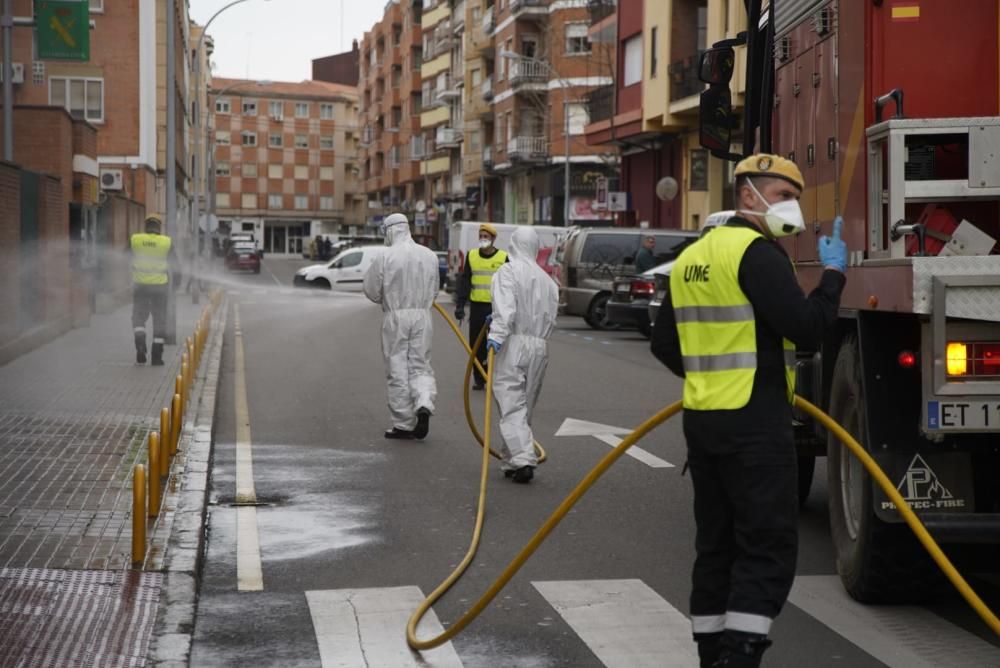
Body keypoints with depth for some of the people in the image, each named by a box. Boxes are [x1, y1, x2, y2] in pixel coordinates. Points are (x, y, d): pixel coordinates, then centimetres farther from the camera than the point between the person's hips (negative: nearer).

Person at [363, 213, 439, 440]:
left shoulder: (385, 257, -11)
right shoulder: (430, 255, 1)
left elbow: (371, 291, -4)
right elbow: (433, 290, 9)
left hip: (395, 318, -3)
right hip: (422, 316, 3)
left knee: (397, 370, 6)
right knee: (420, 365, 14)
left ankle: (404, 424, 9)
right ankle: (424, 404, -13)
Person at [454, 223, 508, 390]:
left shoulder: (503, 258, 1)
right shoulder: (471, 256, 8)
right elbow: (464, 281, 9)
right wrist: (460, 305, 2)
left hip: (496, 306, -3)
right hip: (477, 306, 3)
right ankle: (479, 378, 15)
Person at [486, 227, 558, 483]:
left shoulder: (508, 272, -4)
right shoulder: (547, 280, 16)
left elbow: (506, 306, -19)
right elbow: (550, 319, 15)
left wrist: (497, 334, -28)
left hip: (512, 345, -6)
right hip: (539, 347, 6)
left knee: (512, 407, -7)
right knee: (525, 406, 16)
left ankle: (523, 460, -19)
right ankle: (512, 461, 23)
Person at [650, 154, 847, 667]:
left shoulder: (691, 257, 14)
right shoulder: (756, 251, -12)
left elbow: (665, 344, 18)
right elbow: (806, 328, -18)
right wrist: (833, 273, -5)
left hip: (701, 419, 8)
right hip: (755, 423, -8)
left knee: (716, 547, 13)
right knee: (768, 548, -6)